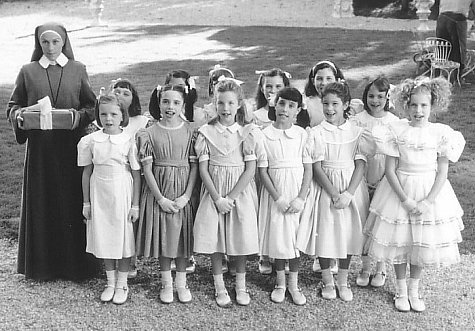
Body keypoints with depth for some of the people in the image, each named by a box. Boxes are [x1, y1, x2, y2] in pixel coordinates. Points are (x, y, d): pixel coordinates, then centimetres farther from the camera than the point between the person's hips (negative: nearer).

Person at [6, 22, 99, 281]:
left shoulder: (77, 70, 4)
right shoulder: (28, 72, 5)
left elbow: (92, 106, 5)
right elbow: (13, 105, 9)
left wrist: (78, 116, -15)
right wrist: (20, 116, -13)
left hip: (71, 146, 0)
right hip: (39, 147, 1)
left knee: (72, 203, 3)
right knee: (41, 204, 5)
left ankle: (75, 263, 16)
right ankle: (42, 263, 19)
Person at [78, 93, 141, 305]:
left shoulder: (129, 141, -8)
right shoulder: (90, 141, -1)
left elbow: (136, 174, -4)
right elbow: (87, 172, 6)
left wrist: (135, 205, -5)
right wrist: (86, 202, 7)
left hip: (122, 194, -2)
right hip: (99, 194, 3)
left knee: (123, 239, 5)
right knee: (104, 239, 10)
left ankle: (122, 285, 20)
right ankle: (110, 283, 26)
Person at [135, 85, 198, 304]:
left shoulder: (190, 131, -1)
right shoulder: (149, 133, -3)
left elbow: (194, 166, -3)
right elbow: (147, 168, -5)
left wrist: (186, 196, -12)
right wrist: (160, 198, -11)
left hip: (184, 193, 0)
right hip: (159, 192, 0)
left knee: (183, 236, 7)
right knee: (163, 237, 7)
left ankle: (181, 283, 24)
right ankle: (166, 283, 23)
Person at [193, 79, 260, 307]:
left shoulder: (247, 132, -3)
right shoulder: (206, 132, -2)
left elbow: (251, 169, -7)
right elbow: (203, 169, -4)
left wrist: (230, 196, -13)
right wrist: (217, 198, -13)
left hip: (240, 191, 0)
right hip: (214, 191, 1)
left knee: (241, 238, 5)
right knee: (214, 239, 3)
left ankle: (241, 286, 22)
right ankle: (219, 287, 19)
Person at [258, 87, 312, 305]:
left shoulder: (302, 134, -2)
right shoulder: (265, 135, -4)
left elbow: (308, 169, -2)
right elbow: (262, 170, -5)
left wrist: (301, 198, -11)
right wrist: (278, 198, -12)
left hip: (297, 191, 1)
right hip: (274, 191, 0)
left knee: (296, 236, 6)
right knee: (277, 236, 5)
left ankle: (293, 285, 20)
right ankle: (280, 284, 22)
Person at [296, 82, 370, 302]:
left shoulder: (356, 132, 1)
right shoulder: (316, 133, -4)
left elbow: (361, 165, -4)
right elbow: (317, 168, -8)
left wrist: (349, 193, -15)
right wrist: (334, 194, -15)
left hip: (352, 188, 2)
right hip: (326, 188, -1)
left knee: (348, 234, 8)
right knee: (325, 234, 2)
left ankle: (343, 282, 24)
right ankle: (327, 281, 21)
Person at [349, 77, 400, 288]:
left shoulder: (395, 123, 0)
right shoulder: (357, 120, -2)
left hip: (386, 182, 0)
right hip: (363, 181, 0)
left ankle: (380, 269, 22)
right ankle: (365, 268, 23)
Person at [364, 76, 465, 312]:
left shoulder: (441, 133, -7)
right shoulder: (396, 131, -10)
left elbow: (442, 173, -5)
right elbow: (390, 170, -9)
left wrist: (428, 201, -15)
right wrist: (406, 200, -16)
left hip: (431, 194, 1)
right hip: (399, 191, -1)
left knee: (423, 243, 11)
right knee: (399, 241, 8)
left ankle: (414, 290, 32)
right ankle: (401, 290, 29)